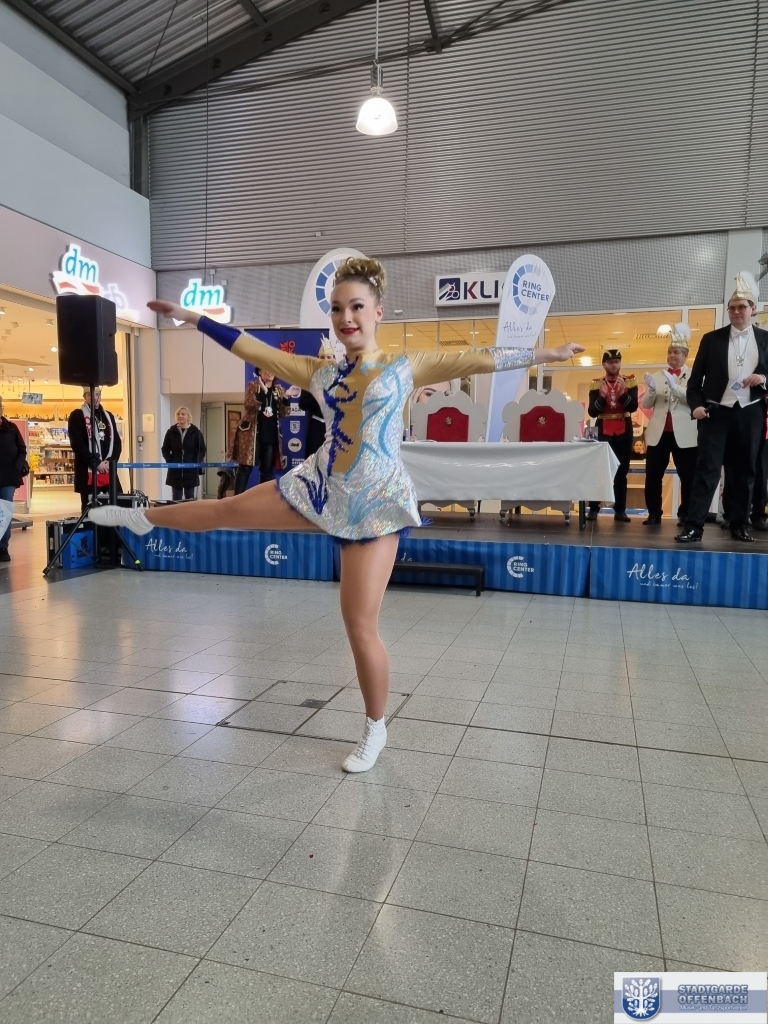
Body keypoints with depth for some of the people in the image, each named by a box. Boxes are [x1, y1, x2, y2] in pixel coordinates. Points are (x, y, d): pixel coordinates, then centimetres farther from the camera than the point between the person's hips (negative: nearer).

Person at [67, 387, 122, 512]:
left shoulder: (108, 416, 18)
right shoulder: (77, 416, 1)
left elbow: (117, 442, 14)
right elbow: (77, 444, -8)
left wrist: (111, 461, -3)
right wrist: (96, 463, -14)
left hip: (109, 471, 5)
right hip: (88, 472, -5)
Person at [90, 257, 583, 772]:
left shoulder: (405, 366, -3)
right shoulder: (319, 372, 7)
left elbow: (481, 359, -5)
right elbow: (249, 347, 10)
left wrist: (544, 353, -6)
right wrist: (191, 317, 13)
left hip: (374, 502, -4)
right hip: (322, 487, 4)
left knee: (360, 625, -2)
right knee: (226, 509, 14)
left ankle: (375, 730, 20)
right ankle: (145, 517, 45)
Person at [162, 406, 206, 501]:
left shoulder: (196, 432, 0)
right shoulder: (171, 432, 4)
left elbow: (202, 450, 0)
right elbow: (165, 450, 7)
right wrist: (170, 462, -7)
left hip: (191, 470, -1)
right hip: (175, 470, 1)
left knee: (190, 498, 7)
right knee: (176, 498, 4)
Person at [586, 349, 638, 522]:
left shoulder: (629, 381, 2)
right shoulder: (596, 384, 2)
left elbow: (633, 407, -10)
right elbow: (592, 412, -6)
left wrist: (622, 393, -25)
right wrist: (602, 397, -20)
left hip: (623, 432, 1)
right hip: (603, 432, 0)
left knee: (622, 471, 4)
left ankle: (620, 510, 9)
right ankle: (593, 508, 5)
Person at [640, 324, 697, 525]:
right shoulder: (657, 376, 13)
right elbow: (646, 404, 6)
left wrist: (675, 387, -27)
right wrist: (651, 389, -16)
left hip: (684, 435, -3)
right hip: (658, 433, 3)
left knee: (688, 477, 1)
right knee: (653, 475, 1)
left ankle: (685, 515, 10)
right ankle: (654, 514, 9)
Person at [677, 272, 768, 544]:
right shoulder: (712, 339, 5)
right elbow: (695, 378, 4)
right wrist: (696, 405, -11)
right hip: (716, 412, -2)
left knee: (744, 471, 8)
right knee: (707, 468, -8)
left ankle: (739, 526, 17)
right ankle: (693, 526, -10)